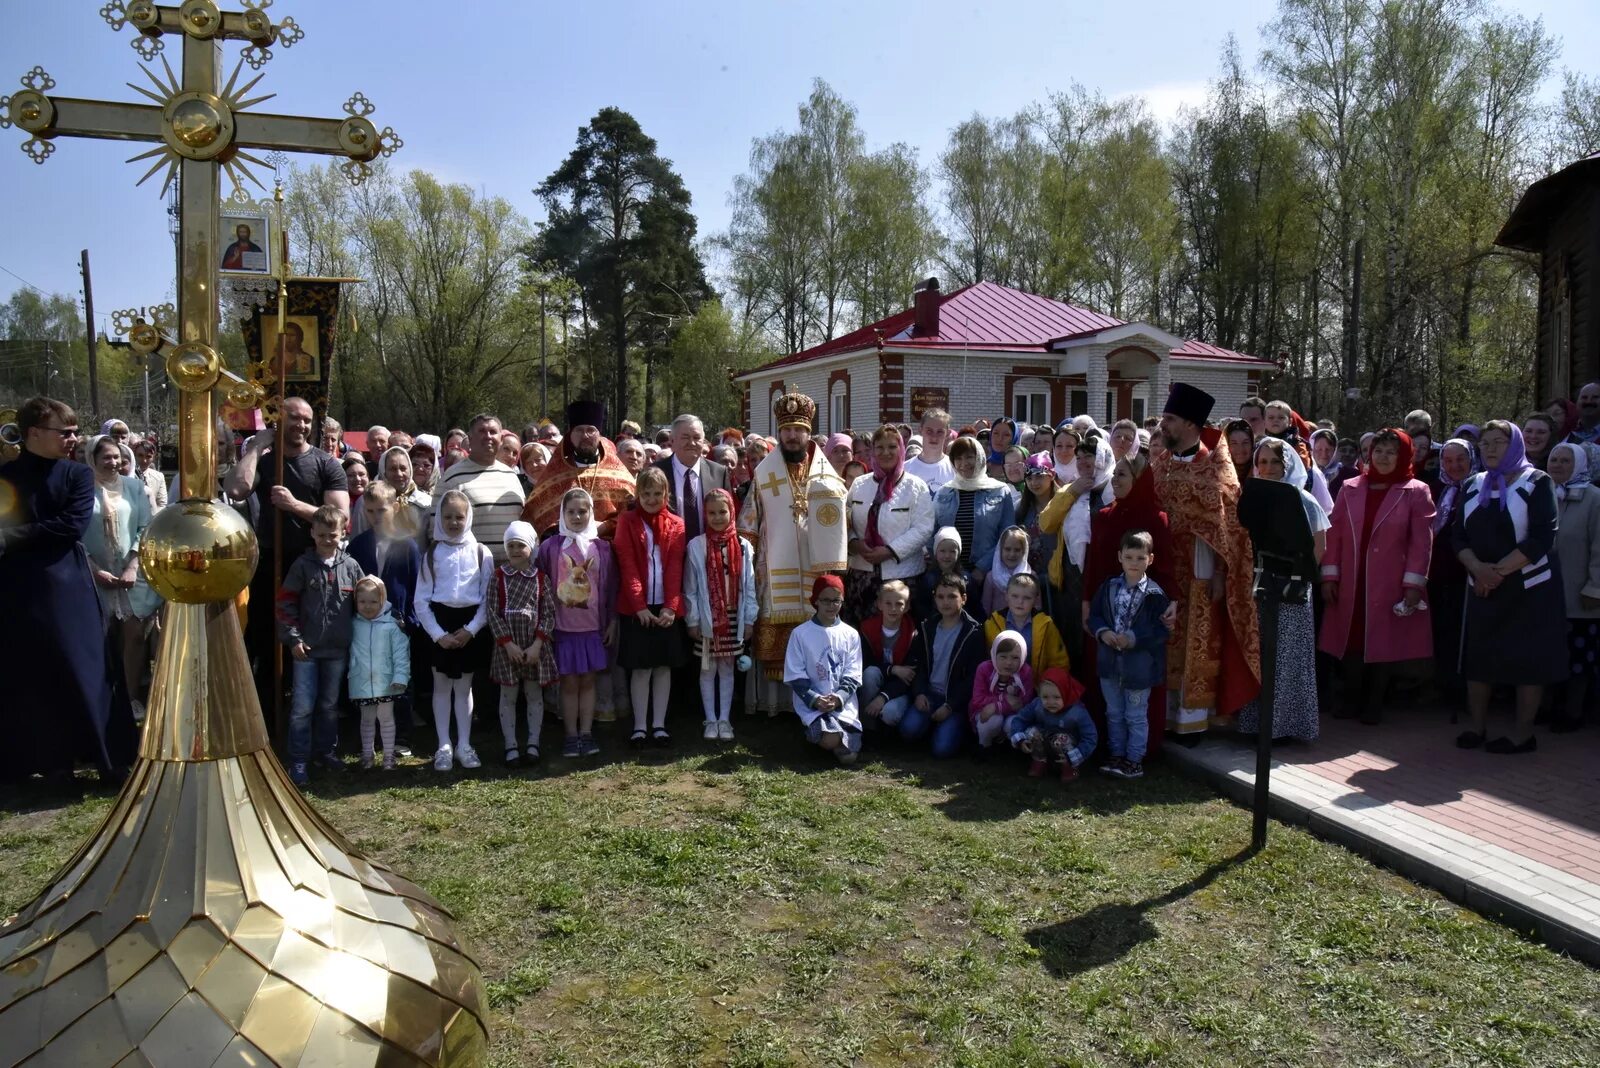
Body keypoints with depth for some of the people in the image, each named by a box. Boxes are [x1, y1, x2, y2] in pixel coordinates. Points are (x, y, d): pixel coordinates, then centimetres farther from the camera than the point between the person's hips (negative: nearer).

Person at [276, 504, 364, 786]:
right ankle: (298, 762, 6)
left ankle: (326, 751, 28)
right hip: (307, 648, -2)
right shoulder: (303, 565, -4)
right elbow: (285, 603, -2)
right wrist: (293, 638, -8)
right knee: (302, 707, -1)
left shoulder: (351, 566, 2)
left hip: (337, 649, 3)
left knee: (329, 705, 15)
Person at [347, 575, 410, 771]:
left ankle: (389, 755, 16)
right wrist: (348, 673, 5)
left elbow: (401, 651, -8)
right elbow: (346, 649, 11)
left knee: (386, 718, 7)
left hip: (385, 682, -2)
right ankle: (367, 754, 27)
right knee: (367, 719, 15)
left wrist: (400, 676, -13)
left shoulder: (391, 625, -9)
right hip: (361, 683, 2)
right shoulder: (353, 625, -1)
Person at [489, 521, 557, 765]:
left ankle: (533, 744, 17)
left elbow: (549, 613, -2)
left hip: (535, 645, 0)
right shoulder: (499, 576, 0)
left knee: (534, 694, 8)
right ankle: (511, 746, 12)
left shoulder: (540, 577, 0)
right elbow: (493, 612, -4)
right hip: (507, 644, 0)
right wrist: (508, 643, -12)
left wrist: (537, 645, -10)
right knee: (508, 696, 5)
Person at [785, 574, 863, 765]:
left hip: (844, 705, 2)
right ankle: (815, 732, 8)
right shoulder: (800, 634, -2)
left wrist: (838, 698, -16)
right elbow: (795, 677, -3)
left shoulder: (851, 634, 5)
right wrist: (815, 699, -16)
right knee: (831, 740, -28)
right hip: (812, 705, -2)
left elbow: (853, 675, 2)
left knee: (848, 756, -14)